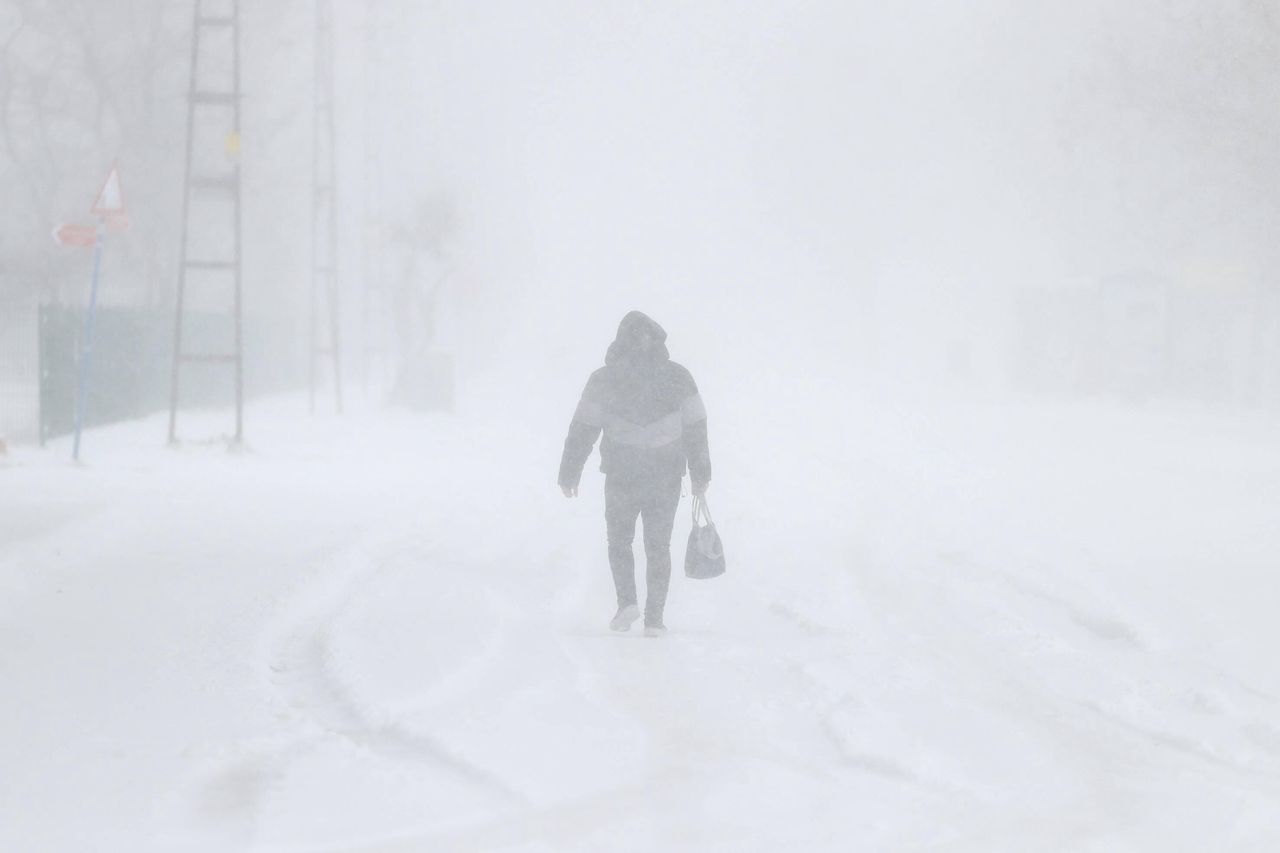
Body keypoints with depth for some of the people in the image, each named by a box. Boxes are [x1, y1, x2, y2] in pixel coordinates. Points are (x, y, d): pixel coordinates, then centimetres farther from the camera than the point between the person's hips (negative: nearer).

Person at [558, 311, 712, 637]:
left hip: (621, 476, -1)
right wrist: (701, 474, 13)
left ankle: (627, 602, 1)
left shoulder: (603, 379, -5)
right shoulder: (677, 377, -1)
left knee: (619, 540, 18)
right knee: (658, 546, 11)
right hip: (665, 476, 1)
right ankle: (654, 619, 7)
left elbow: (582, 430, -3)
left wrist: (569, 473, 5)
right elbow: (696, 429, 3)